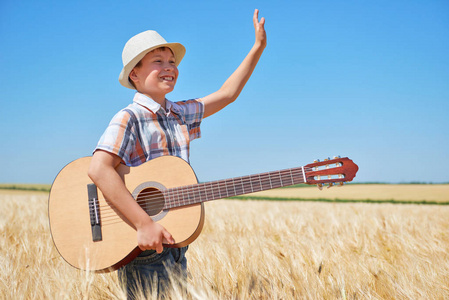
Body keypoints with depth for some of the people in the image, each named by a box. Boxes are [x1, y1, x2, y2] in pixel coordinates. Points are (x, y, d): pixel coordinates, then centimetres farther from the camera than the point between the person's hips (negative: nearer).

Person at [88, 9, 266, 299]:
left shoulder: (179, 114, 10)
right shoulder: (129, 119, -13)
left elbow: (226, 94, 19)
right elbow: (99, 169, -28)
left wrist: (258, 47, 17)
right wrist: (144, 224, -32)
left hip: (174, 242, 8)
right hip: (140, 249, -7)